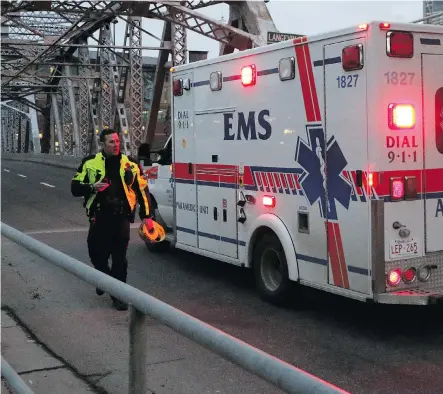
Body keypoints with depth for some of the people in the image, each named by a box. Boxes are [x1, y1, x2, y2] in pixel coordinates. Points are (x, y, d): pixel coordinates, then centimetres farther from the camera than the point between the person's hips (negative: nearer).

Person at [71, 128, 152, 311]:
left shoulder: (131, 164, 3)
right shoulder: (90, 162, 1)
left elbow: (142, 190, 8)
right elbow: (75, 188, 4)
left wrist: (146, 216, 5)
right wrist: (93, 187, -16)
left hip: (121, 218, 0)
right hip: (99, 218, 1)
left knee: (119, 258, 0)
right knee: (96, 254, 6)